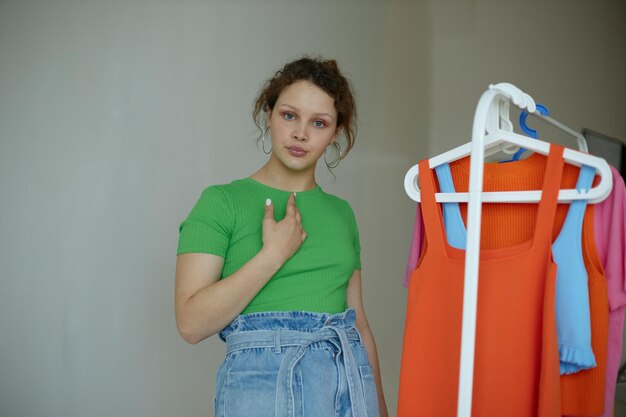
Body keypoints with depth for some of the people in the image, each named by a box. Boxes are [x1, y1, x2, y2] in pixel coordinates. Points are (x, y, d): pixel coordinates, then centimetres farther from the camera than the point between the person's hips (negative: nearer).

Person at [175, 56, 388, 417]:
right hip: (263, 378, -4)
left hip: (353, 380, 4)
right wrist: (275, 253, -15)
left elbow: (358, 321, 14)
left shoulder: (341, 212, 10)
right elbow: (192, 323, -13)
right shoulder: (222, 202, -4)